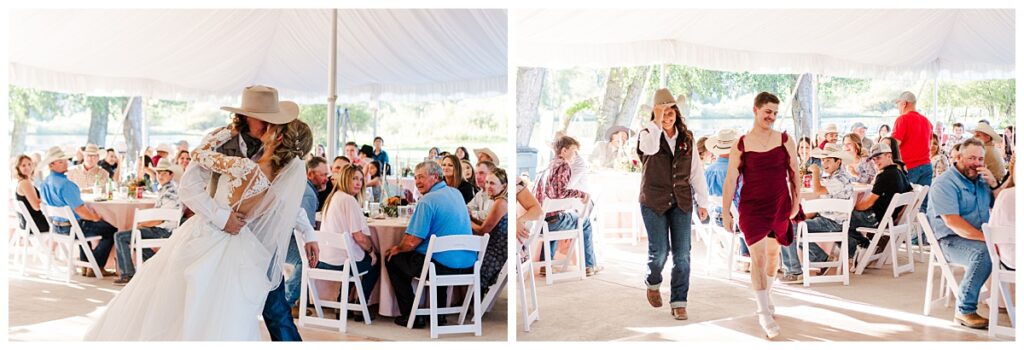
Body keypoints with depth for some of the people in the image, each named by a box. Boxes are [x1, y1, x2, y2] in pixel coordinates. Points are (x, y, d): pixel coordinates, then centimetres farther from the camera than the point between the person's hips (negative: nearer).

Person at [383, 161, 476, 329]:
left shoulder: (427, 200, -14)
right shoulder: (456, 194, 11)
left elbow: (412, 242, -15)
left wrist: (397, 248, 4)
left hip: (443, 265, -8)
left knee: (392, 259, 12)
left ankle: (411, 316, 14)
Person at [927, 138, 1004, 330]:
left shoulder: (981, 180, 15)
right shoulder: (945, 184, -10)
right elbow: (952, 222, -21)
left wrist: (993, 185, 1)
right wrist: (986, 238, -30)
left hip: (980, 238, 7)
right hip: (951, 241, -7)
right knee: (984, 252, -34)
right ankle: (965, 310, -27)